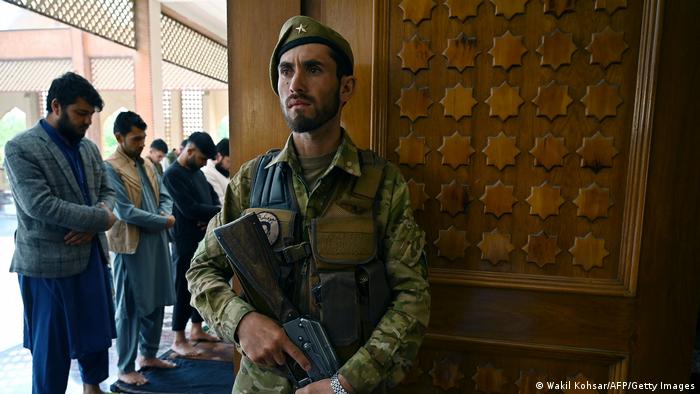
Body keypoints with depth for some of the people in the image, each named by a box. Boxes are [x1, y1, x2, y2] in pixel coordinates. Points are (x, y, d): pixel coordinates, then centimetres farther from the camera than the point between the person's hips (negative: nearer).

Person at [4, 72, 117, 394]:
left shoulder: (89, 147, 8)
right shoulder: (20, 148, -11)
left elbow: (107, 191, 10)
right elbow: (38, 204, -21)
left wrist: (91, 227, -9)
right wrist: (99, 219, -17)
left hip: (92, 255, 6)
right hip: (48, 262, -6)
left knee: (96, 332, 17)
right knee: (51, 345, 8)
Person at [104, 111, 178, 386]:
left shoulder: (147, 165, 13)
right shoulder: (110, 168, -11)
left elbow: (164, 196, 14)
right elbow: (126, 211, -19)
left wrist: (166, 215, -8)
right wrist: (164, 221, -12)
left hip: (158, 241, 7)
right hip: (131, 245, -7)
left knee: (156, 302, 15)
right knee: (130, 308, 4)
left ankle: (149, 355, 32)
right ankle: (125, 368, 19)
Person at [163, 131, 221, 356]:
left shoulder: (197, 171, 13)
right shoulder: (172, 174, -14)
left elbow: (213, 196, 12)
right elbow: (189, 209, -23)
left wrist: (211, 216, -9)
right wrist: (220, 211, -13)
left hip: (204, 239, 8)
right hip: (186, 242, -8)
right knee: (184, 289, 2)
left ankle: (197, 329, 31)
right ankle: (179, 340, 15)